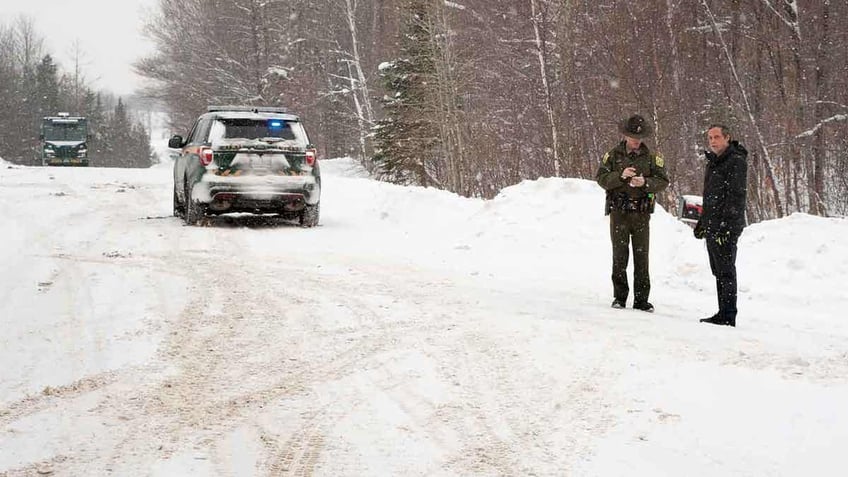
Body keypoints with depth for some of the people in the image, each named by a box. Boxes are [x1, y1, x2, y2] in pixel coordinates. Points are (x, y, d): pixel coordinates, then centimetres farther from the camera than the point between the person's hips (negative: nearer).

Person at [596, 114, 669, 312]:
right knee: (620, 255, 0)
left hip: (642, 213, 1)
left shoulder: (651, 157, 5)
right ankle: (619, 297, 8)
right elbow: (602, 179, -3)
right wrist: (620, 176, -19)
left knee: (641, 256, 2)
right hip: (619, 212, -1)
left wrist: (645, 182, -17)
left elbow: (663, 181, 0)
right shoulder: (613, 155, 3)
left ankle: (641, 299, 7)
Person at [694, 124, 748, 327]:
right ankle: (723, 314, 17)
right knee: (718, 271, 12)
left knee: (726, 271, -8)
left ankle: (728, 316, -6)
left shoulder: (737, 161, -11)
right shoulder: (713, 162, 19)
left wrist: (726, 224, -23)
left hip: (727, 227, -10)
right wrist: (702, 222, 22)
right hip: (712, 227, 10)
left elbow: (736, 196, -18)